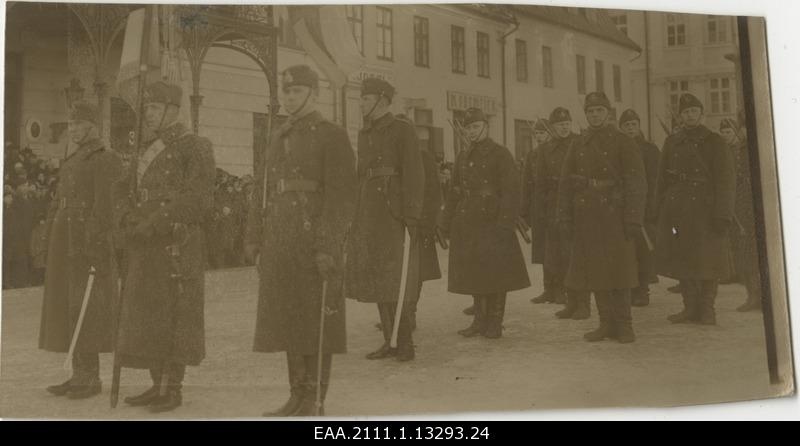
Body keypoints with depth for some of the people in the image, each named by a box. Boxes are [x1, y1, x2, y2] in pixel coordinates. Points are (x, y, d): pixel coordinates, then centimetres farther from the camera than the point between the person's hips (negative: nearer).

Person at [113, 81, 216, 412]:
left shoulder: (194, 148, -5)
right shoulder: (147, 151, 20)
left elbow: (198, 200, -15)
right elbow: (125, 191, 16)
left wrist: (154, 223, -18)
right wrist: (127, 217, -5)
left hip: (177, 246, -8)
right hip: (145, 249, 8)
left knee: (175, 317, -4)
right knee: (147, 316, 9)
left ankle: (174, 390, 4)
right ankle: (157, 385, 18)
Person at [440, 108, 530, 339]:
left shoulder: (500, 154, -3)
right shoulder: (462, 157, 15)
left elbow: (511, 191, -10)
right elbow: (455, 192, 17)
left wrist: (505, 223, -17)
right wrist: (447, 222, 10)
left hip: (491, 222, -6)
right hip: (466, 224, 6)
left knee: (495, 274, -1)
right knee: (473, 274, 9)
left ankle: (495, 323, 9)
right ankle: (480, 319, 21)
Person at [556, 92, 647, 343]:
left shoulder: (623, 143, -1)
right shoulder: (578, 146, 11)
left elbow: (636, 183, -6)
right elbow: (565, 183, 8)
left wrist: (633, 220, -13)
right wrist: (565, 218, 1)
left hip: (614, 216, -4)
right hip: (586, 218, 4)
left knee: (619, 269, -1)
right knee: (594, 270, 6)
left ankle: (623, 325, 10)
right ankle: (607, 323, 16)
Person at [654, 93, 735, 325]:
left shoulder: (715, 142, 0)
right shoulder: (671, 142, 11)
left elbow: (726, 180, -6)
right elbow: (663, 178, 11)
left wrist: (723, 215, -13)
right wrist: (661, 209, 4)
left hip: (705, 210, -3)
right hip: (677, 210, 4)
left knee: (707, 260, 1)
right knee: (683, 260, 7)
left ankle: (707, 309, 12)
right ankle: (691, 308, 17)